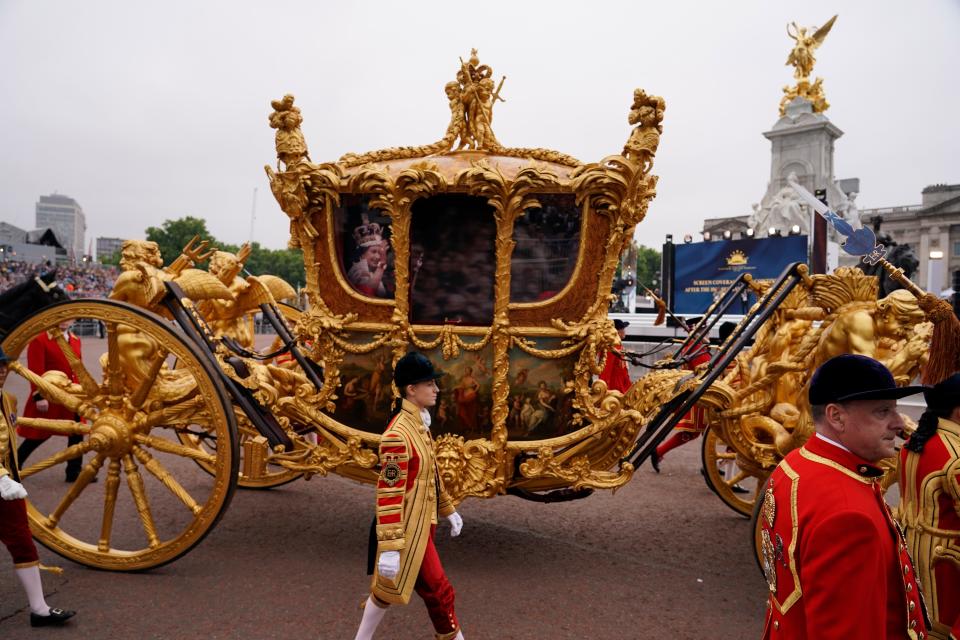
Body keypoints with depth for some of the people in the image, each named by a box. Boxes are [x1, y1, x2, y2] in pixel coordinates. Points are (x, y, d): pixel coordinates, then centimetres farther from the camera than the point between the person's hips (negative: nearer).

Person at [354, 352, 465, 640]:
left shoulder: (419, 424, 7)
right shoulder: (398, 435, -24)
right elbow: (388, 494, -26)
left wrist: (448, 509, 21)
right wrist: (390, 547, -26)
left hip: (420, 523, 10)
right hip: (410, 528, -9)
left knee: (388, 586, 20)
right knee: (438, 591, 4)